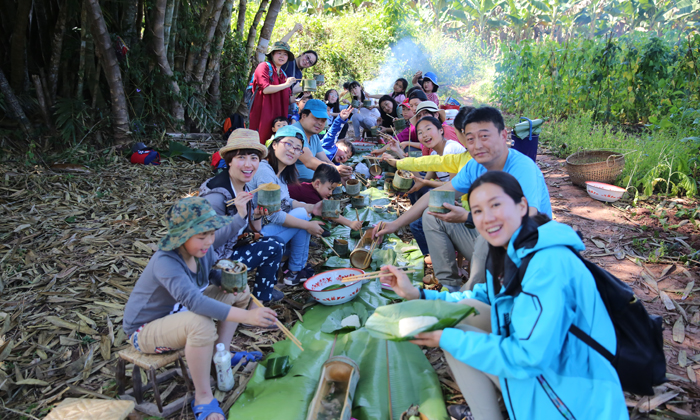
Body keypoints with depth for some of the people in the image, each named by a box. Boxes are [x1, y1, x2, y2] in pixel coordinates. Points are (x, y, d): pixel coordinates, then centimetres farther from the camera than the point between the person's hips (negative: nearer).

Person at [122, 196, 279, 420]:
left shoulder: (202, 248, -12)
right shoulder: (166, 262, -35)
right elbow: (194, 301, -50)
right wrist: (246, 316, -56)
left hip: (179, 312, 8)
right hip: (146, 329, -8)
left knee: (241, 291, 2)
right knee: (201, 323, -39)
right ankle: (203, 398, -19)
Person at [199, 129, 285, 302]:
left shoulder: (243, 188, 3)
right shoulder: (216, 195, -25)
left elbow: (251, 232, 9)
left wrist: (257, 215, -11)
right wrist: (240, 215, -35)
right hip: (215, 261, -9)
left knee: (277, 245, 13)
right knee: (273, 248, -8)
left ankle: (263, 292, 27)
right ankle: (262, 296, 14)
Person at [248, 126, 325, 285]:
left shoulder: (281, 173, 8)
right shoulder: (265, 171, -22)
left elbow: (285, 202, 17)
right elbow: (272, 215, -25)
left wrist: (311, 208, 4)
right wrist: (308, 226, -18)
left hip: (262, 226, 10)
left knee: (303, 208, 16)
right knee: (301, 215, -10)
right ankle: (295, 272, 3)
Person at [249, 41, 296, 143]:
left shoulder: (283, 74, 20)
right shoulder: (264, 67, 0)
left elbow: (286, 99, 21)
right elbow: (265, 89, -16)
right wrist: (286, 84, -9)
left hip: (277, 114, 6)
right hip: (262, 112, -6)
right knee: (260, 139, -8)